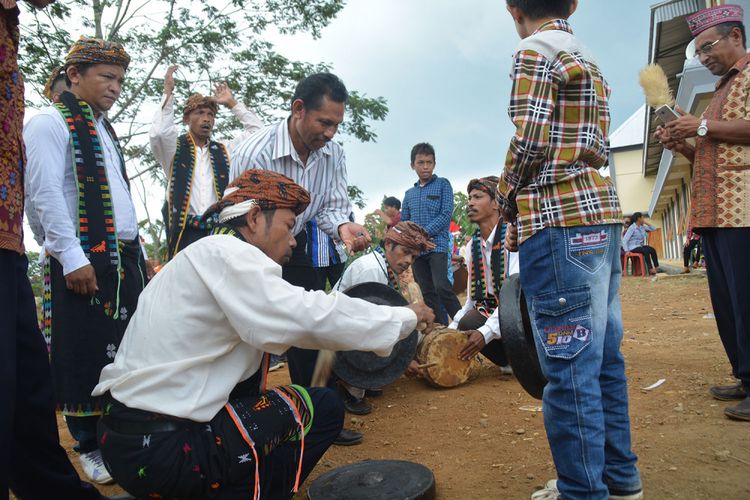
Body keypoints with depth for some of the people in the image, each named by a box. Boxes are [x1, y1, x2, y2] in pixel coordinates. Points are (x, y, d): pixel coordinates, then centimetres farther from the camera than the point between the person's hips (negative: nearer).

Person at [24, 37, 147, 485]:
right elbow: (46, 193, -14)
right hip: (84, 261, -7)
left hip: (125, 258, 8)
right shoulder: (50, 123, -3)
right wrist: (72, 256, -19)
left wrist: (138, 254, 16)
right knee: (87, 356, 0)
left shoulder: (104, 130, 21)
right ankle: (91, 447, 15)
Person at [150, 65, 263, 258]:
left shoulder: (223, 151, 19)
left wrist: (231, 103, 19)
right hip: (185, 233, -2)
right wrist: (168, 92, -1)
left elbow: (257, 130, 18)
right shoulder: (175, 148, 12)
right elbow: (159, 133, -10)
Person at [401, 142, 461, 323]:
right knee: (428, 293, 5)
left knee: (441, 287, -19)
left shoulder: (443, 184, 3)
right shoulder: (409, 194, 16)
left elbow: (446, 215, -7)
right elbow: (403, 222, 17)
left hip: (437, 245, -5)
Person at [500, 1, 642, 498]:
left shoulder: (535, 51, -2)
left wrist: (507, 201, 2)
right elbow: (598, 148, 19)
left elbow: (530, 141, -14)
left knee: (570, 364, -5)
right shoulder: (589, 58, 23)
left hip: (560, 218, -9)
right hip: (602, 213, 9)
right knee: (603, 354, 13)